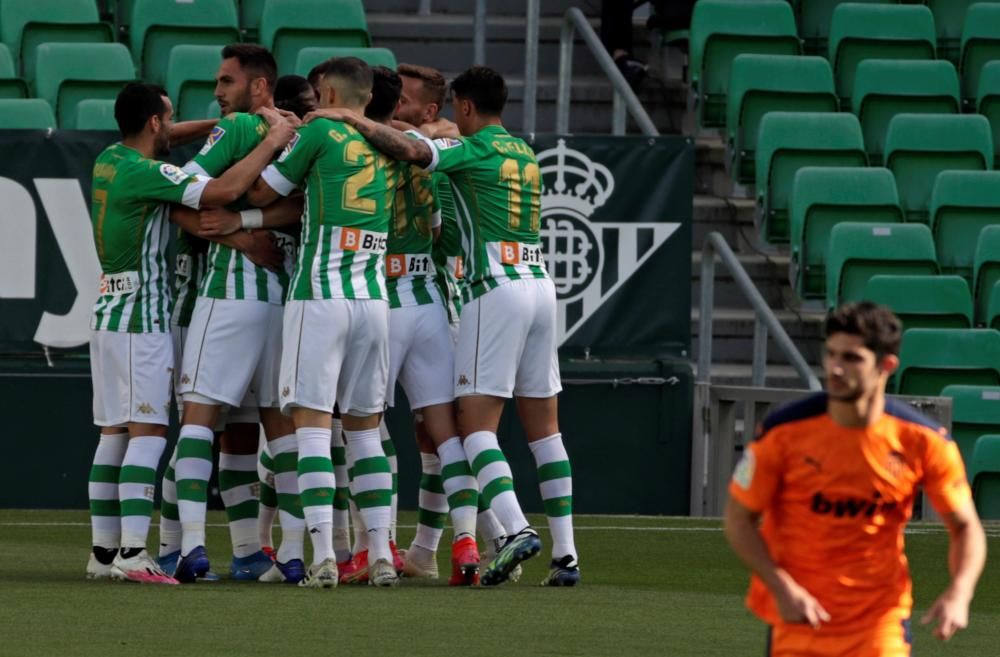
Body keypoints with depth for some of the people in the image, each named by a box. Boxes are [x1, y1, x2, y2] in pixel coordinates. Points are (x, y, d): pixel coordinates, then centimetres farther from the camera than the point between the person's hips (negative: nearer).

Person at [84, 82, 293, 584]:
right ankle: (132, 553, -18)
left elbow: (156, 144, 29)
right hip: (142, 319, -9)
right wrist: (271, 143, -14)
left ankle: (103, 551, 10)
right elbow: (225, 190, -26)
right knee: (147, 434, -11)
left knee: (113, 434, 10)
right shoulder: (146, 173, -17)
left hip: (108, 314, 9)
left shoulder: (108, 161, 9)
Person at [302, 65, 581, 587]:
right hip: (539, 284, 7)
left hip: (495, 288, -7)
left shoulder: (472, 149, -4)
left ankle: (517, 529, -26)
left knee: (476, 422, -7)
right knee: (543, 427, 8)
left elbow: (410, 150, -19)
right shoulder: (525, 154, 18)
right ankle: (565, 552, 3)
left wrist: (354, 119, -10)